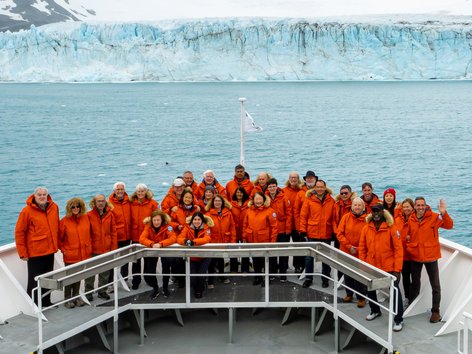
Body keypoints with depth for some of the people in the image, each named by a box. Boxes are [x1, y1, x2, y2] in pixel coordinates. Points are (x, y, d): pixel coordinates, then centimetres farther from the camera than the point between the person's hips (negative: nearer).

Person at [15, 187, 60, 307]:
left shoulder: (54, 207, 0)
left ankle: (46, 301, 30)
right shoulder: (27, 211, -13)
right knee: (34, 280, 2)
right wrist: (23, 253, -10)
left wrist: (56, 244, 12)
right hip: (35, 252, -5)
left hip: (50, 251, 5)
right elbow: (19, 232, -10)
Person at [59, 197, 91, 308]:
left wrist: (89, 245, 10)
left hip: (84, 254, 4)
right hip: (70, 255, -4)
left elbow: (89, 233, 16)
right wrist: (63, 249, -5)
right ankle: (68, 299, 16)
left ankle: (76, 297, 28)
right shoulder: (64, 221, -9)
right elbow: (59, 238, -1)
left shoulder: (86, 218, 2)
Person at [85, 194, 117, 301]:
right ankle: (88, 292, 20)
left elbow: (113, 231, 4)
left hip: (107, 249, 3)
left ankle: (102, 291, 26)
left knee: (105, 272, 13)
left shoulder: (110, 214, 1)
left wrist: (114, 247, 1)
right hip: (93, 249, -2)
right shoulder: (89, 215, -7)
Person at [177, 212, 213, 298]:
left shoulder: (206, 228, -9)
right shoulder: (187, 228, -6)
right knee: (192, 277, -11)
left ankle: (200, 290, 19)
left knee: (201, 275, -16)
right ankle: (195, 290, 27)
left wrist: (193, 242, -44)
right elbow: (179, 238, -16)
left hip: (204, 257, -1)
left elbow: (206, 239, -28)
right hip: (192, 257, 1)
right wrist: (185, 241, -41)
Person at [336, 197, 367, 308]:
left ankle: (361, 297, 14)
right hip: (346, 252, 3)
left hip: (360, 254, -3)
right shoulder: (346, 217, -1)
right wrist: (349, 246, -11)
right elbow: (339, 234, -3)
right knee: (347, 275, 14)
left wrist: (358, 249, -13)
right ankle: (349, 294, 33)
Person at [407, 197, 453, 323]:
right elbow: (408, 235, 13)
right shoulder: (410, 219, -2)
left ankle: (435, 311, 13)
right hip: (415, 256, 3)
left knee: (435, 285, 2)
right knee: (415, 283, 19)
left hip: (430, 256, -3)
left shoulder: (434, 217, -12)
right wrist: (409, 246, -1)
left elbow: (449, 226, -23)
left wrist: (444, 213, -38)